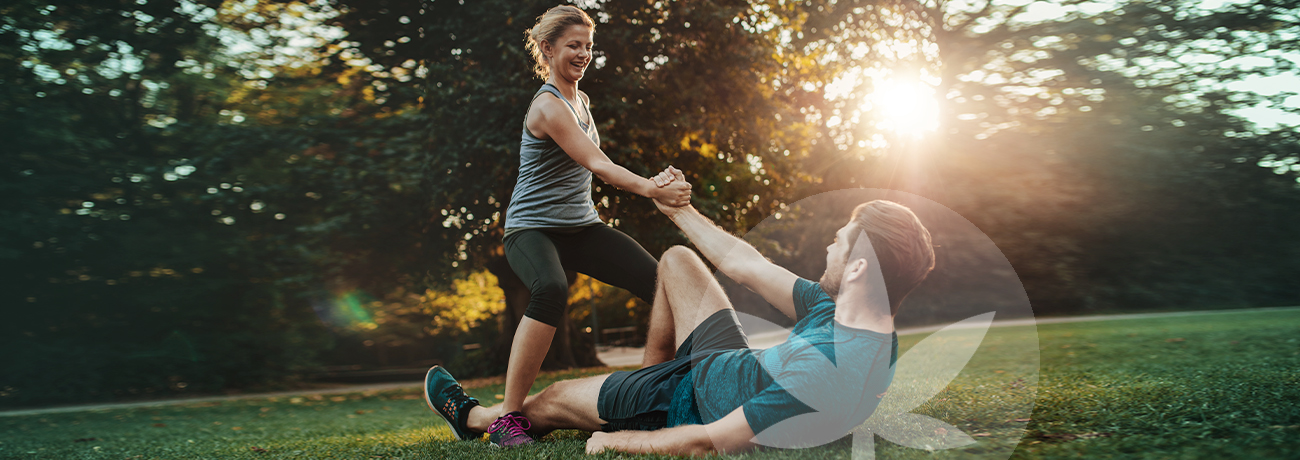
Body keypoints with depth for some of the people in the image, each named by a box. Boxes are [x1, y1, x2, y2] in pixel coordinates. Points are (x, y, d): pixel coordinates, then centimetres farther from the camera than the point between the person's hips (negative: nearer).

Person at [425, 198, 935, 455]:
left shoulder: (822, 369, -42)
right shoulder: (839, 309, -17)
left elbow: (710, 442, -34)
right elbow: (744, 266, -4)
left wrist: (616, 441, -19)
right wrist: (678, 210, 8)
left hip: (696, 403, -7)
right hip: (735, 363, 7)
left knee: (552, 398, 11)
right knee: (677, 259, 18)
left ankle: (472, 415, 46)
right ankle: (650, 379, 36)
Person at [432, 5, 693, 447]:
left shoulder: (580, 100, 13)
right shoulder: (548, 105, -15)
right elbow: (598, 164, -26)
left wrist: (656, 183, 10)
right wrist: (652, 189, -38)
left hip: (580, 227, 9)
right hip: (532, 227, -9)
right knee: (552, 289, -40)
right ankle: (509, 416, -33)